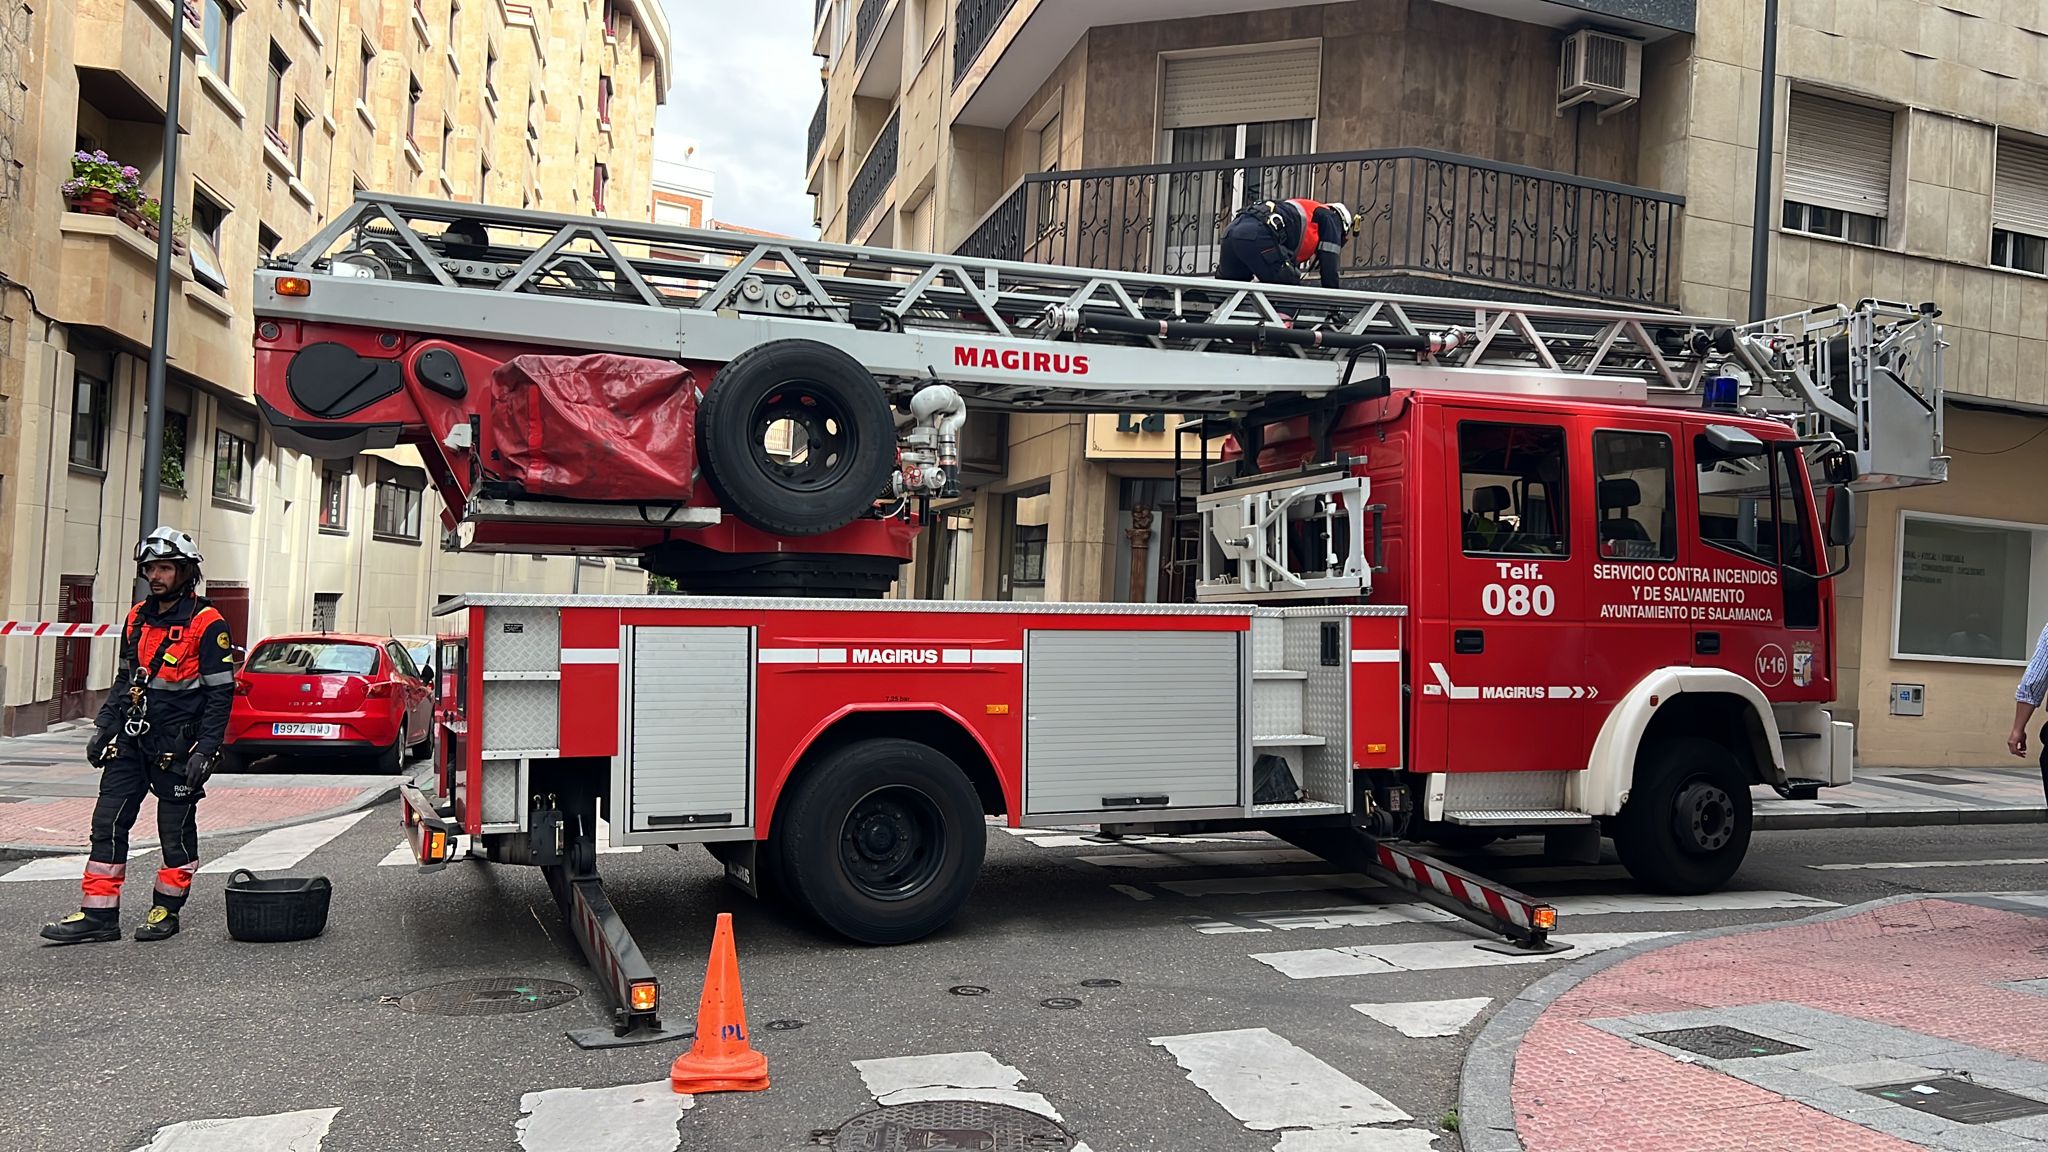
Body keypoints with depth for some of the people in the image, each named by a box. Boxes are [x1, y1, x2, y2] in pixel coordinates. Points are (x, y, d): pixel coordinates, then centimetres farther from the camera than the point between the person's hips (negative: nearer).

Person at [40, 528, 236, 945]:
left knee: (176, 829, 4)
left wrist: (205, 751, -16)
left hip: (176, 748, -7)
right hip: (131, 739, 7)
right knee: (108, 823, 4)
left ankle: (167, 910, 18)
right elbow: (125, 680, 22)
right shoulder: (137, 618, 11)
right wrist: (103, 727, 14)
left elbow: (220, 693, -12)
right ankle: (98, 915, 9)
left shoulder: (206, 624, -10)